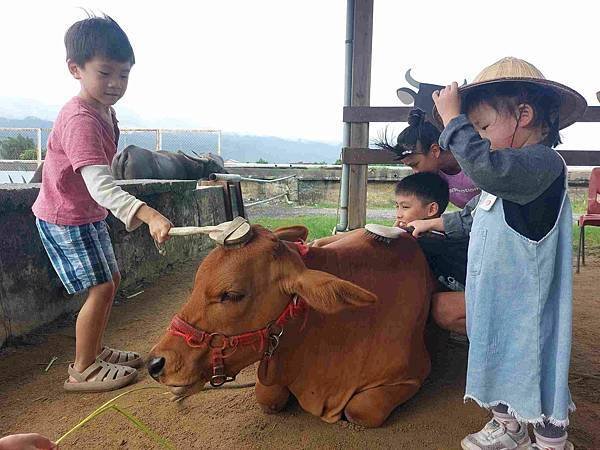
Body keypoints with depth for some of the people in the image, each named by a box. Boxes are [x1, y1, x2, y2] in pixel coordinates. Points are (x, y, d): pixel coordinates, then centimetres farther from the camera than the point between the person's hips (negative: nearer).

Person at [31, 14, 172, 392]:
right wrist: (148, 215, -52)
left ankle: (96, 350, 31)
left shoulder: (105, 110, 3)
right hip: (65, 218, -9)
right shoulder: (81, 120, -28)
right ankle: (83, 370, 8)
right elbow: (100, 184, -40)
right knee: (101, 288, -9)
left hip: (88, 214, 10)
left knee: (111, 279, 15)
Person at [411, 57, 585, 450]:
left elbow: (485, 166, -42)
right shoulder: (508, 172, 14)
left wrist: (453, 117, -31)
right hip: (496, 305, 10)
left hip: (526, 312, -10)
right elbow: (472, 217, 28)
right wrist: (434, 223, 29)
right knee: (498, 365, 23)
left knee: (535, 372, 8)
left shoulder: (544, 163, -21)